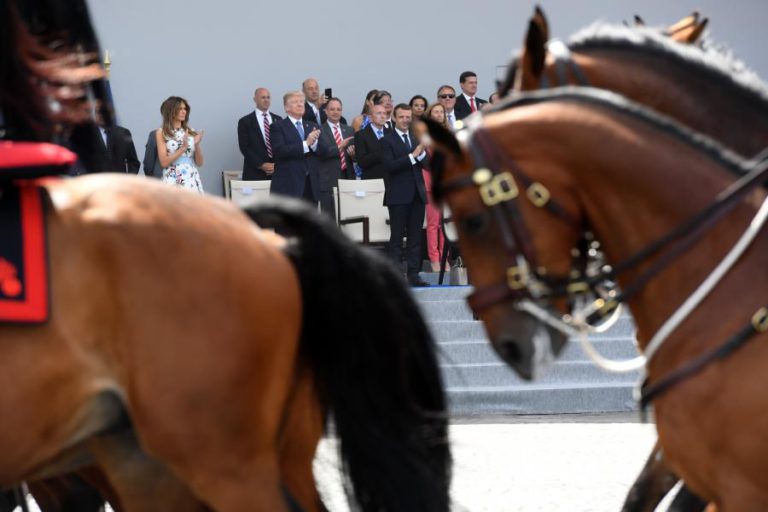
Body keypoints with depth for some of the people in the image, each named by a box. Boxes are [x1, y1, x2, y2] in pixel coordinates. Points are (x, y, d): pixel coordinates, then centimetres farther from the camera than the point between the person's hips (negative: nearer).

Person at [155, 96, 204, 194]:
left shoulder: (191, 132, 12)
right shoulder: (161, 133, 4)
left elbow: (199, 163, 11)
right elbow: (164, 162, -6)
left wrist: (197, 145, -6)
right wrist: (183, 148, -13)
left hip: (192, 181, 3)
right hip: (173, 182, -3)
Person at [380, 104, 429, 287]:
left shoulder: (417, 138, 15)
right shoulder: (387, 140, -2)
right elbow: (390, 165, -15)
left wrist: (422, 153, -11)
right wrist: (412, 156, -19)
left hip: (417, 194, 5)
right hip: (398, 195, -5)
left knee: (415, 236, 6)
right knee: (397, 237, -4)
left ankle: (413, 274, 8)